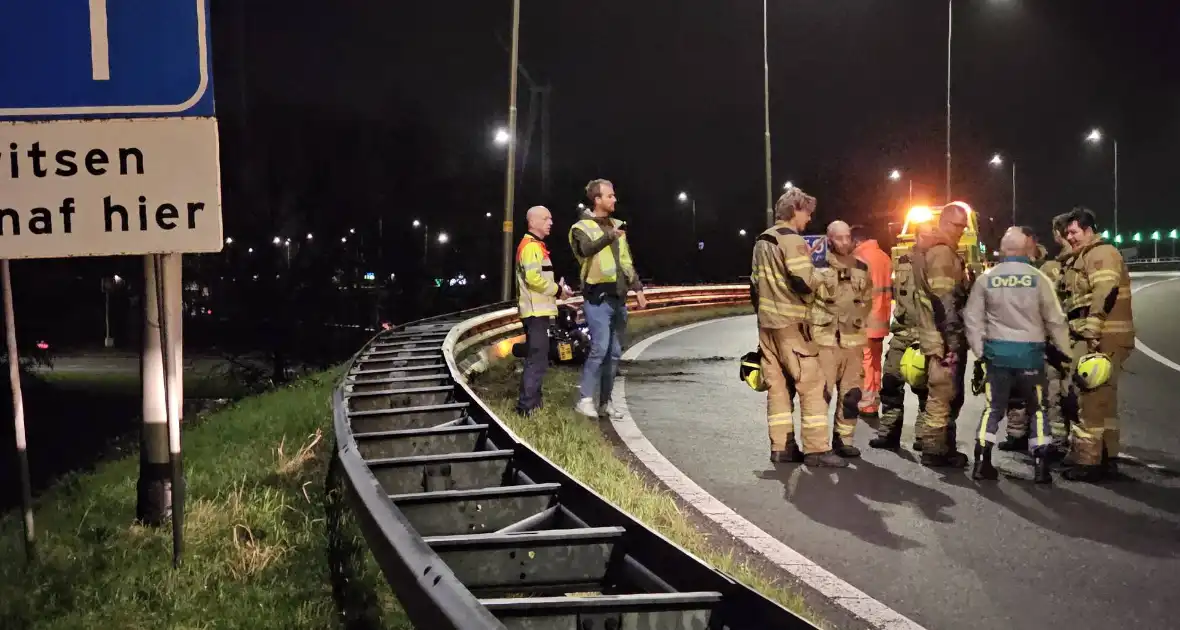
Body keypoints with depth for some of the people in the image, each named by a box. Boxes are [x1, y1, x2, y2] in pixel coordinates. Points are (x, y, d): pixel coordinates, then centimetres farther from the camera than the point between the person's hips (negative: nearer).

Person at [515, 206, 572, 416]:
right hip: (536, 311, -11)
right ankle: (527, 407, -12)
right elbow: (533, 279, -24)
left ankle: (532, 403, 21)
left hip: (538, 310, 11)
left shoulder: (535, 246, 20)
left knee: (536, 359, 15)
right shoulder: (532, 246, -14)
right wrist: (558, 290, -13)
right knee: (537, 360, -12)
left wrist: (557, 289, 12)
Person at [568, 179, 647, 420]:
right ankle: (585, 399, -8)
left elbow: (627, 261, 22)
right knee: (599, 348, -16)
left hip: (618, 298, 7)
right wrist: (609, 236, -33)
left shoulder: (617, 226, 18)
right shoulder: (581, 227, -3)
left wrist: (637, 287, 16)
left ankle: (605, 402, 15)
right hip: (597, 298, -7)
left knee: (614, 353, 8)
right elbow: (587, 249, -25)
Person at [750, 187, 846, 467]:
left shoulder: (762, 241, 16)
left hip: (767, 321, 9)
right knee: (812, 384, -6)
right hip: (791, 323, -9)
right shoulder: (792, 239, -12)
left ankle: (781, 446, 11)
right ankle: (817, 449, -8)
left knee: (777, 384, 10)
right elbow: (804, 282, -20)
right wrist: (821, 273, -2)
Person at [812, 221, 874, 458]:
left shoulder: (861, 268, 11)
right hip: (824, 339, -5)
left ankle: (843, 439, 20)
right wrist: (816, 323, -6)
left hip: (853, 340, 5)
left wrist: (859, 322, 13)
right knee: (821, 391, -8)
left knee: (851, 392, 8)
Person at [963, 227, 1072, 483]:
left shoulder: (986, 279, -1)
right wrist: (1064, 351, 10)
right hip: (1030, 352, -1)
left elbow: (972, 317, 1)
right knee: (1037, 410, 11)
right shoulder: (1038, 278, -6)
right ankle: (1041, 466, 7)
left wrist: (979, 350, 10)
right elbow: (1055, 319, -1)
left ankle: (981, 462, 5)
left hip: (997, 351, 1)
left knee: (993, 408, 10)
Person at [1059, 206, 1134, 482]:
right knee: (1103, 399, 15)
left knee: (1089, 400, -10)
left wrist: (1090, 333, -27)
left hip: (1101, 338, -11)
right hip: (1094, 337, 11)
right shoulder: (1081, 258, 22)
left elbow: (1104, 295, -22)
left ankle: (1088, 462, -9)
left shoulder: (1102, 254, -10)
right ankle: (1106, 457, 23)